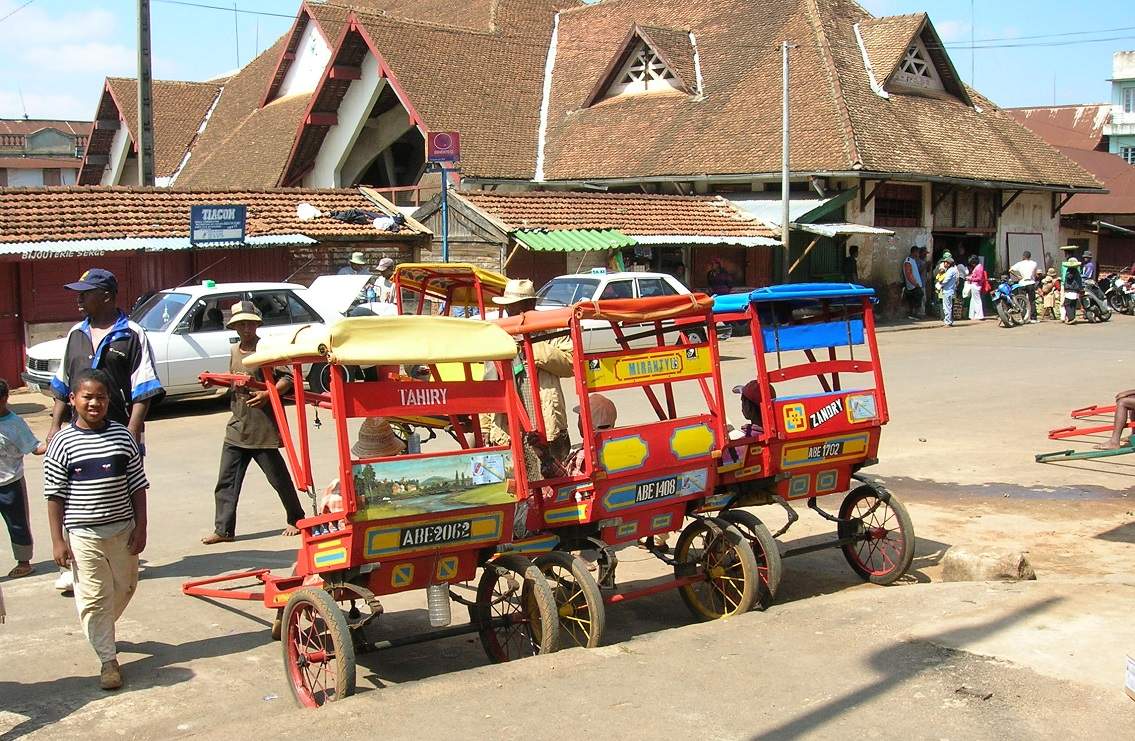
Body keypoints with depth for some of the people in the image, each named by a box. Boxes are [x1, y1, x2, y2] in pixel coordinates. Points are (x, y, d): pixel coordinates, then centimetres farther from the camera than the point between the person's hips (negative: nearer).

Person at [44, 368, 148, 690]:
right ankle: (108, 659, 11)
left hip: (122, 529, 3)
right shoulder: (62, 443, -8)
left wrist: (140, 527, 1)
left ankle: (101, 631, 44)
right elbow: (55, 495, -5)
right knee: (94, 597, 1)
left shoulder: (123, 436, -1)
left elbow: (138, 485, 4)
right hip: (82, 534, -3)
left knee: (124, 588, 17)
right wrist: (58, 541, -8)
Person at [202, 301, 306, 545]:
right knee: (226, 482, 2)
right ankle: (223, 529, 7)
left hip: (264, 429, -6)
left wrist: (267, 394, -26)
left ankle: (296, 519, 24)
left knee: (278, 477, 6)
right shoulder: (234, 352, 13)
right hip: (237, 428, 6)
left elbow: (287, 378, -13)